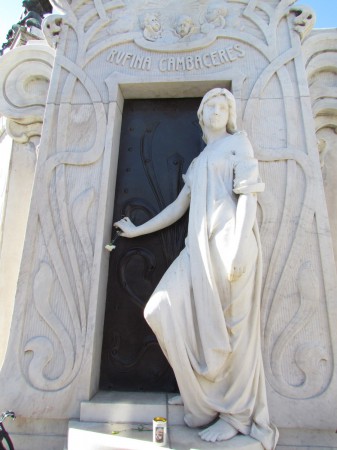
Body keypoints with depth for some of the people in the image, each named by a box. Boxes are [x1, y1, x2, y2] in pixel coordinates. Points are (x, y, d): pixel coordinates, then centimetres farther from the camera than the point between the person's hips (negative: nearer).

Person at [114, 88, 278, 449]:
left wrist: (238, 245, -17)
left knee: (232, 324, -3)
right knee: (166, 310, -1)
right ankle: (203, 390, 18)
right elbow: (177, 208, 28)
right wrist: (137, 230, 31)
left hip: (228, 241, -6)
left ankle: (238, 415, 16)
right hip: (201, 247, 7)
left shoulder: (237, 142, 11)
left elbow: (249, 194, -3)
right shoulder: (197, 163, 28)